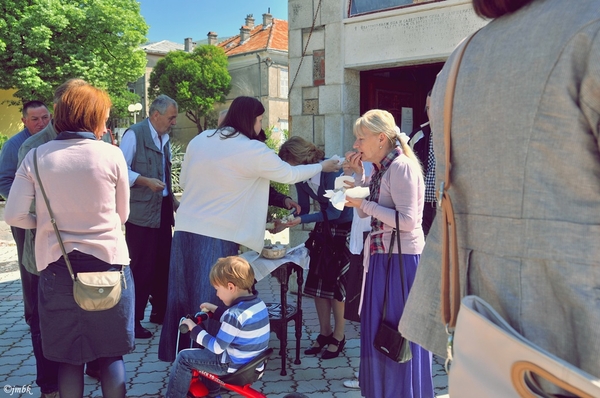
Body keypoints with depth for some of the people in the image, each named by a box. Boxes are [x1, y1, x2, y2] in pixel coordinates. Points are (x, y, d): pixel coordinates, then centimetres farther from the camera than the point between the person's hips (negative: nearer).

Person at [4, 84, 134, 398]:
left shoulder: (36, 156, -3)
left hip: (57, 265, 2)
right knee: (111, 353, 13)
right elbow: (121, 215, 1)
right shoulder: (111, 155, -7)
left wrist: (49, 222, 14)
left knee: (67, 356, 15)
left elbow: (15, 216, -5)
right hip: (108, 261, -1)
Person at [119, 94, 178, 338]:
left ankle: (160, 311, 29)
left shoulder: (164, 138, 15)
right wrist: (146, 181, -25)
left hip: (162, 210, 8)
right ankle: (133, 320, 11)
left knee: (163, 263, 13)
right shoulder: (134, 134, -11)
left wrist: (172, 199, 15)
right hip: (141, 213, -8)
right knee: (141, 268, -2)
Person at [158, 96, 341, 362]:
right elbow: (289, 175, 1)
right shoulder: (253, 150, -9)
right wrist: (322, 166, 17)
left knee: (184, 295, 16)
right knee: (210, 300, 6)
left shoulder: (200, 140, 7)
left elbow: (183, 182, 15)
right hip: (218, 235, -6)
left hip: (186, 228, 6)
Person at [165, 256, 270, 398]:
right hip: (254, 360, 9)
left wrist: (194, 329, -12)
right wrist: (215, 310, 14)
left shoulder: (235, 314, -26)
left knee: (184, 358, -1)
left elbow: (217, 348, -21)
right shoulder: (258, 303, 0)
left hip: (235, 365, -9)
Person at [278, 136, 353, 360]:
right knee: (318, 280, 5)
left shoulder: (331, 170, -27)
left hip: (345, 227, -7)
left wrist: (301, 220, -33)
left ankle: (339, 336, 10)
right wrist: (283, 224, -16)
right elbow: (303, 209, 2)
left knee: (337, 281, -5)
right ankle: (325, 333, 19)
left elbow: (335, 211, -26)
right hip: (324, 226, 7)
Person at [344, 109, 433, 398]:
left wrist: (364, 204, -19)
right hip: (381, 256, 9)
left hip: (402, 258, -9)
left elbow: (408, 220, -23)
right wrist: (359, 175, 5)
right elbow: (365, 212, 12)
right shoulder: (379, 169, 11)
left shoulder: (401, 166, -15)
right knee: (379, 328, 18)